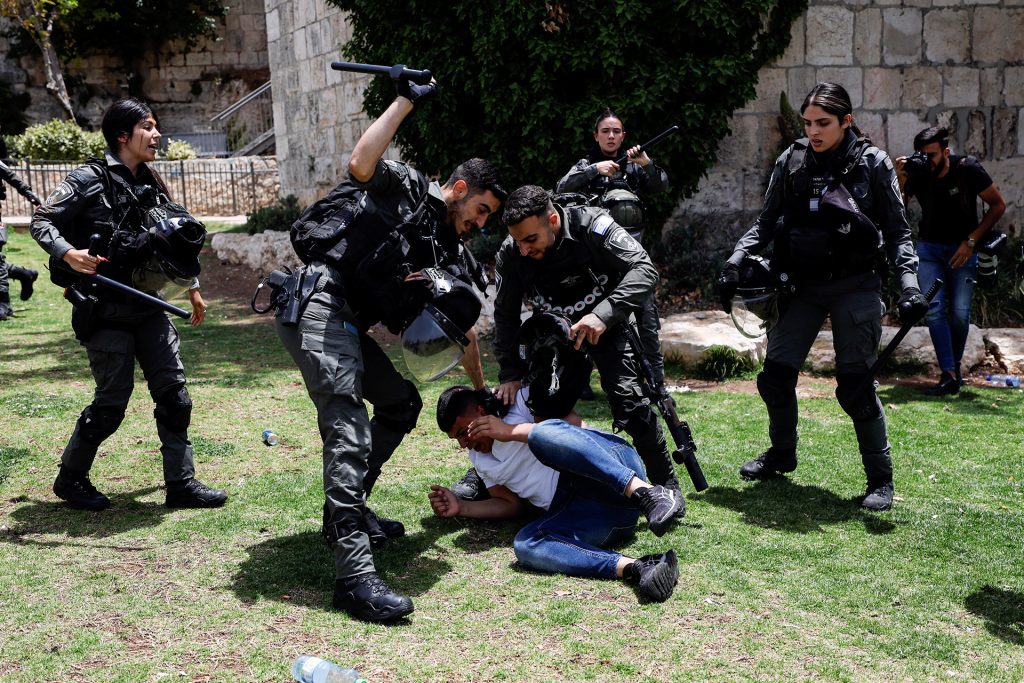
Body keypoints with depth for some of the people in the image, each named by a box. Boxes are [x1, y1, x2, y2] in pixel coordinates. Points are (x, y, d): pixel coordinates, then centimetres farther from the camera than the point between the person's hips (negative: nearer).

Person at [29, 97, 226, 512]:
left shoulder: (151, 184, 12)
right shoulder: (90, 179, -8)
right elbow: (42, 221, -11)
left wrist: (192, 286, 23)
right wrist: (68, 254, -28)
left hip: (147, 305, 7)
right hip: (105, 310, -6)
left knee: (173, 393, 2)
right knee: (112, 400, -1)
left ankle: (181, 484, 10)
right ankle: (70, 478, 20)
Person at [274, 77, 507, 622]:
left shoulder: (451, 255, 21)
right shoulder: (408, 190, 1)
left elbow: (462, 329, 29)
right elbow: (360, 164, -22)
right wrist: (407, 100, -15)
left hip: (351, 327, 10)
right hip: (319, 307, -9)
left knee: (402, 403, 17)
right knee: (349, 426, -22)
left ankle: (347, 510, 26)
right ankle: (354, 574, -29)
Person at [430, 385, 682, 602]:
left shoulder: (519, 401, 11)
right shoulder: (480, 460, 29)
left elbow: (575, 426, -1)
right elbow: (512, 503, 29)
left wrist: (511, 431, -6)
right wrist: (461, 507, 17)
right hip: (582, 513, 5)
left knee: (543, 433, -33)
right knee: (525, 545, -27)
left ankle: (645, 493, -47)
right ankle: (638, 568, -47)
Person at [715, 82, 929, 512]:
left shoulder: (873, 163, -5)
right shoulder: (792, 162, 3)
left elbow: (897, 231, -2)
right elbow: (767, 221, 10)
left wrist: (908, 282, -16)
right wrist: (735, 262, -3)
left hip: (855, 287, -4)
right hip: (803, 284, 4)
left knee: (854, 386, -8)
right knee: (775, 375, 4)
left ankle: (880, 478, 9)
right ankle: (781, 455, 29)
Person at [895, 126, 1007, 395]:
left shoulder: (967, 169, -15)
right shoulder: (916, 173, -11)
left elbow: (998, 205, -5)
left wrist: (971, 241, -12)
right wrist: (899, 180, -30)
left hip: (963, 248, -1)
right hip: (929, 248, 1)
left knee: (960, 312, -7)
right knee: (934, 309, -13)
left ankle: (956, 365, 17)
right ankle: (949, 376, -12)